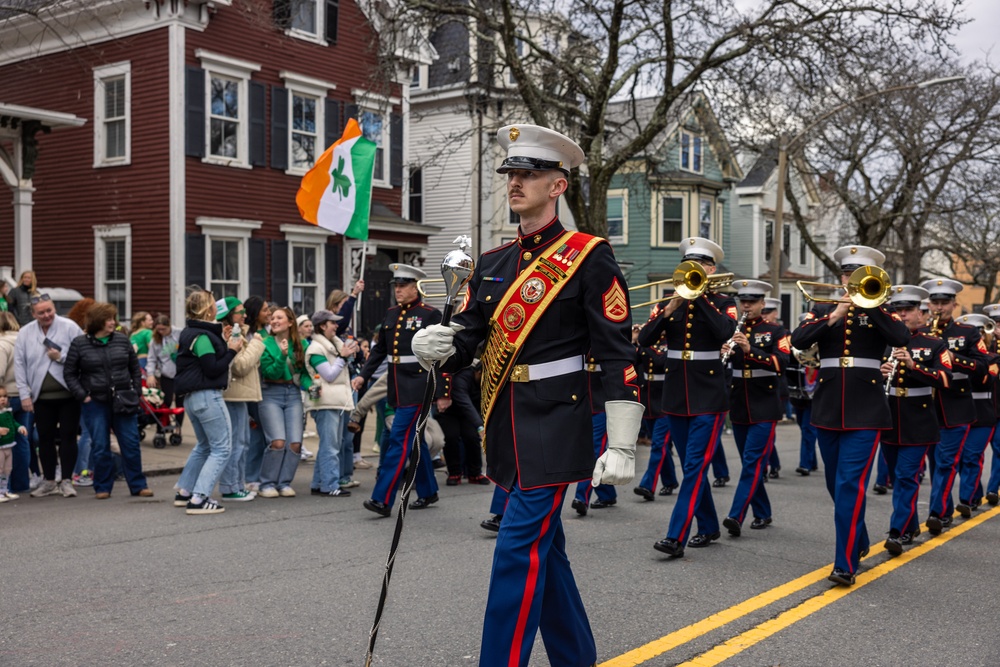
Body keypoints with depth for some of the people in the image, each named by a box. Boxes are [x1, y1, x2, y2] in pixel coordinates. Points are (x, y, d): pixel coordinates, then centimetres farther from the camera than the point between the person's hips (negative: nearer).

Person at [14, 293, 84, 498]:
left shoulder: (69, 327, -5)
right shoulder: (25, 333, 3)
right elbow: (20, 364, 3)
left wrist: (61, 357, -18)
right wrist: (25, 394, -1)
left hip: (68, 394, -3)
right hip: (41, 397, 3)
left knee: (68, 437, 1)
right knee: (45, 439, 9)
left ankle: (67, 481, 10)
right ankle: (49, 482, 20)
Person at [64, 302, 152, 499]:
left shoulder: (122, 340, 5)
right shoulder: (79, 344, -1)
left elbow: (135, 369, 12)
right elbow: (70, 374, 3)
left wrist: (136, 393, 4)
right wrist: (83, 396, -6)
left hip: (123, 401, 2)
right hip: (95, 403, -2)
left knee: (131, 444, 3)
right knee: (100, 447, 3)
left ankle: (138, 485, 12)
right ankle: (102, 488, 15)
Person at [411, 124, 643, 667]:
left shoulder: (588, 257, -8)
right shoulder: (493, 264, 12)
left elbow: (618, 356, -12)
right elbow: (466, 339, 12)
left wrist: (620, 447, -16)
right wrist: (434, 345, -12)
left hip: (554, 426, -7)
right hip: (506, 426, 7)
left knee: (519, 551, -10)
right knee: (543, 548, 16)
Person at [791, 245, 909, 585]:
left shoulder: (880, 311, 4)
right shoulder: (823, 309, 9)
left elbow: (901, 338, -17)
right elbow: (798, 340, -8)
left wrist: (869, 303, -16)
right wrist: (834, 315, -16)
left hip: (865, 411, -4)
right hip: (828, 409, 4)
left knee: (851, 485, -13)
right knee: (836, 485, 14)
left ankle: (845, 564, -11)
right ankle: (858, 542, 36)